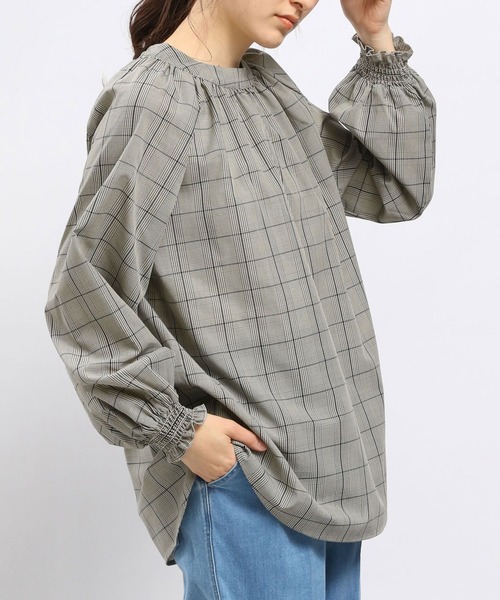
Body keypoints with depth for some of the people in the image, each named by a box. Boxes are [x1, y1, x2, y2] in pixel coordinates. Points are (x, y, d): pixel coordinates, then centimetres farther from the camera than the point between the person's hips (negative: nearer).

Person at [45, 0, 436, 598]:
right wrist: (177, 427, -15)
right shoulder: (151, 96, -13)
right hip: (240, 462, -8)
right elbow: (85, 292, -15)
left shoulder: (267, 85, 10)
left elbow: (395, 189, 11)